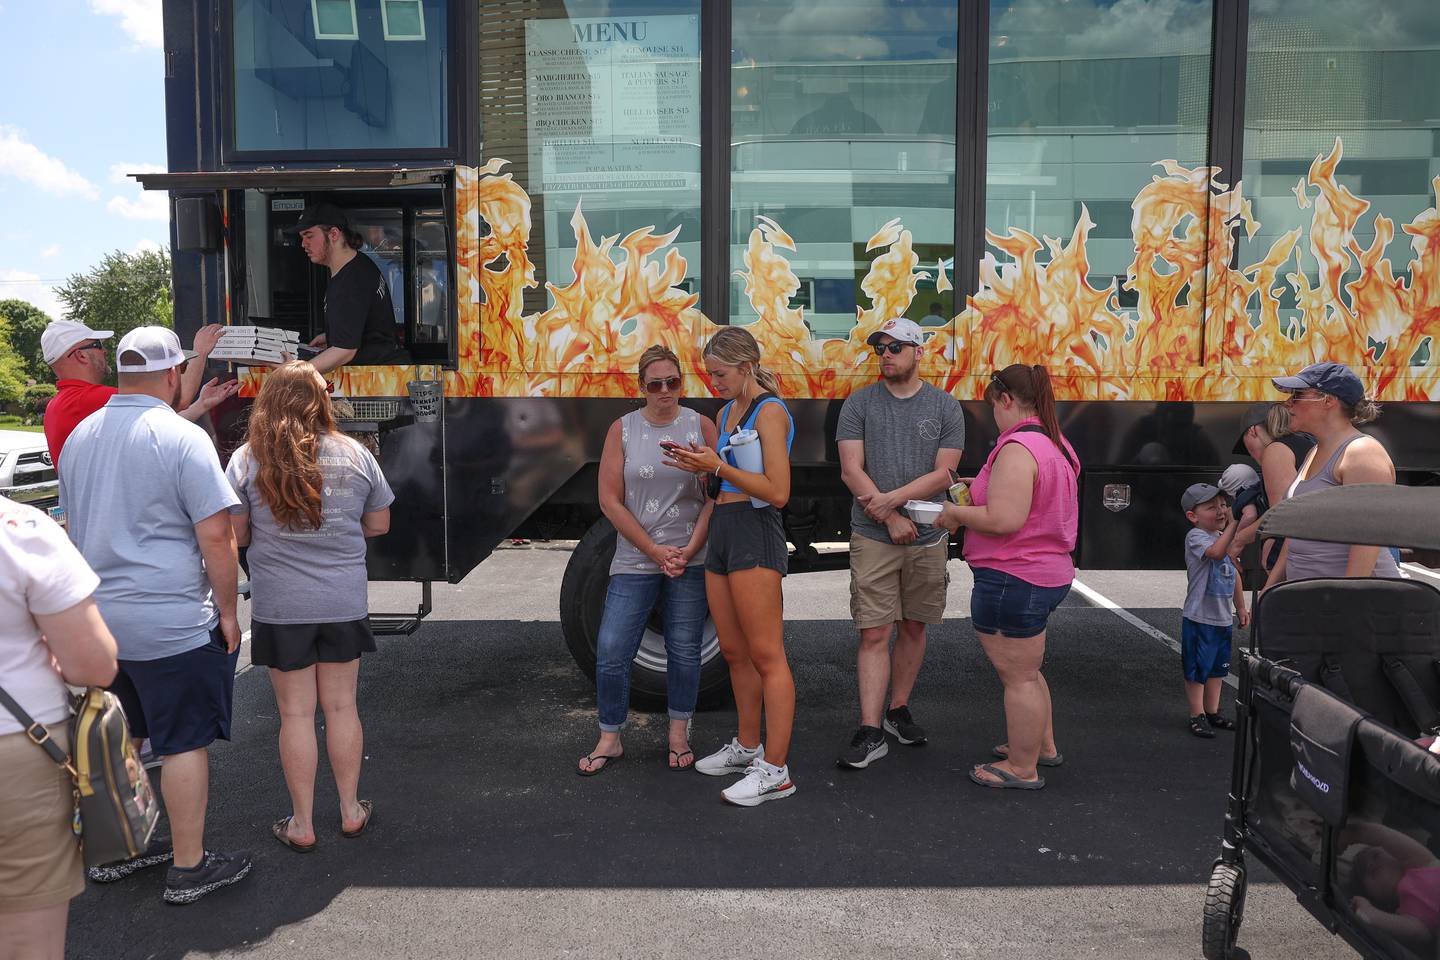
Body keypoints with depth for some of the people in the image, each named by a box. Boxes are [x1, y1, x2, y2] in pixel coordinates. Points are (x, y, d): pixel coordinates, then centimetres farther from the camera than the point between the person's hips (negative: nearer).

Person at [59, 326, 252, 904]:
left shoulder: (79, 437, 10)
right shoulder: (183, 438, -15)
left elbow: (76, 526, 21)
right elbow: (215, 538, -17)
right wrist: (226, 611, -7)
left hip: (95, 618, 8)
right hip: (171, 623, -7)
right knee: (185, 743, 4)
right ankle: (188, 870, 13)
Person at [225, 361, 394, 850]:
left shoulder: (248, 459, -6)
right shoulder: (354, 454, -1)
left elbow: (235, 535, -3)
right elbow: (378, 525, 7)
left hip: (280, 607, -2)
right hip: (345, 603, 2)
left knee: (296, 713, 7)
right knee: (341, 705, 13)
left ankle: (301, 824, 17)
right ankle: (351, 810, 25)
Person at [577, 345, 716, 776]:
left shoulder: (701, 427, 1)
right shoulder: (622, 430, 1)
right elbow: (610, 501, -3)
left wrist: (689, 550, -10)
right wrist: (656, 551, -8)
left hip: (690, 559, 0)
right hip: (634, 560, 0)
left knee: (684, 651, 8)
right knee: (611, 652, -1)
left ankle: (679, 734, 25)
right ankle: (609, 740, 16)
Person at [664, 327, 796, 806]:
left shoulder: (770, 412, -9)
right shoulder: (726, 413, 17)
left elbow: (778, 492, -15)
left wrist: (718, 466, -17)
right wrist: (699, 466, 4)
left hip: (755, 533, -9)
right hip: (723, 532, 9)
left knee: (766, 656, -5)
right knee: (735, 652, 15)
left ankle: (775, 770, -1)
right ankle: (747, 747, 28)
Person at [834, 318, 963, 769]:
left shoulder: (945, 406, 3)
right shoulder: (859, 403, 2)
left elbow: (943, 473, -5)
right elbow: (851, 470, -5)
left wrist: (893, 498, -16)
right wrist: (891, 518, -12)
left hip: (928, 538, 2)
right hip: (872, 538, -2)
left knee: (913, 627, 12)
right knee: (874, 634, -5)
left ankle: (898, 711, 28)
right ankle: (871, 733, -4)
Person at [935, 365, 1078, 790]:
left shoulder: (1017, 448, -22)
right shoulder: (1057, 446, 10)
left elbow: (1004, 520, -29)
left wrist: (957, 513, -14)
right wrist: (989, 487, 14)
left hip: (1013, 579, -10)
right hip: (1048, 574, 10)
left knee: (1017, 677, 4)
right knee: (1027, 671, 26)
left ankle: (1022, 768, 17)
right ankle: (1044, 746, 41)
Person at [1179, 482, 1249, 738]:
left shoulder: (1225, 537, 11)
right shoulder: (1196, 537, -15)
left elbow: (1234, 574, 20)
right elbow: (1216, 552, -37)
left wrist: (1240, 607, 21)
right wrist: (1233, 524, -36)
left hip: (1224, 618, 8)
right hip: (1200, 618, -8)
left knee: (1217, 668, 17)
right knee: (1197, 669, 2)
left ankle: (1213, 712, 29)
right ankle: (1197, 716, 11)